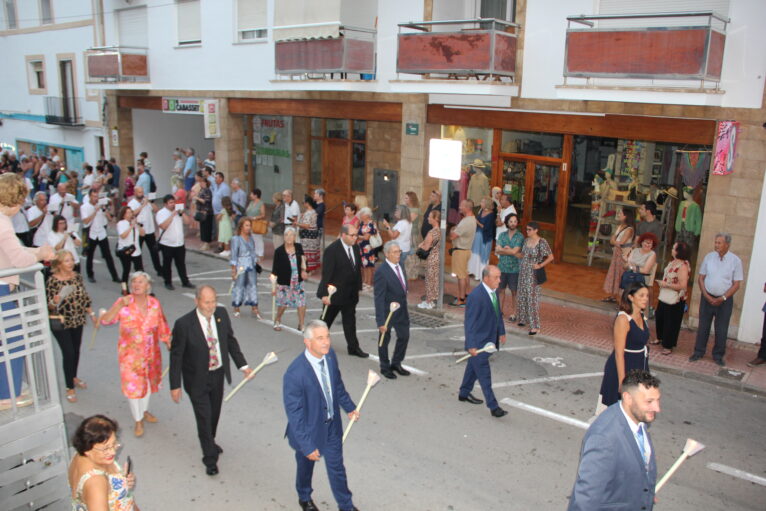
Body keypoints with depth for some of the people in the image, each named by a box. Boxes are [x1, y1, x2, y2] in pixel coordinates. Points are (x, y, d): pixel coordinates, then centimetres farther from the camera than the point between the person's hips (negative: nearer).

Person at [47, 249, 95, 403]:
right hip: (61, 323, -5)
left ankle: (74, 377, 40)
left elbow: (85, 297, 10)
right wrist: (54, 302, -35)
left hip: (77, 320, 5)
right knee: (68, 353, -5)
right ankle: (70, 388, 8)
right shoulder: (52, 281, -17)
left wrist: (91, 313, 12)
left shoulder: (77, 276, -1)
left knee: (76, 350, 17)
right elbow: (49, 306, -13)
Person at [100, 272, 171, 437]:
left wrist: (170, 344, 7)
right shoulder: (123, 303, -14)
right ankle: (138, 420, 24)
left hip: (151, 353, 3)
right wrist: (120, 305, -36)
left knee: (149, 381, 20)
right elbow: (106, 320, -25)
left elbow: (162, 326, 5)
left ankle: (144, 410, 46)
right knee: (133, 385, 4)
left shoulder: (154, 303, -5)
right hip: (130, 354, -3)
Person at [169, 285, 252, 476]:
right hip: (197, 380, -4)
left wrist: (242, 365, 1)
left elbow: (231, 340, 4)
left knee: (214, 414, 21)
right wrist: (175, 385, -11)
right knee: (204, 418, 2)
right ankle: (210, 459, 22)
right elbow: (176, 355, -14)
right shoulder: (184, 324, -23)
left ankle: (209, 442, 49)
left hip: (218, 374, 5)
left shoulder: (222, 314, -9)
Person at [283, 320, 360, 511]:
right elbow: (294, 413, -25)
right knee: (306, 465, 24)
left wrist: (349, 407, 11)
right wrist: (307, 445, -21)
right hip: (309, 429, -4)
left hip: (332, 425, 4)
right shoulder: (295, 374, -33)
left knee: (337, 467, 18)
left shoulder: (330, 355, -14)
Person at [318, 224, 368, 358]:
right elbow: (326, 273, -20)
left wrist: (358, 287, 9)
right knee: (326, 320, 12)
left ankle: (353, 347, 18)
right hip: (334, 293, -6)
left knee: (350, 321, 11)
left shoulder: (355, 247, 2)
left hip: (351, 293, 6)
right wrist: (325, 294, -21)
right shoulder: (332, 250, -20)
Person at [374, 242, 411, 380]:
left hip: (402, 311, 7)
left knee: (404, 336, 17)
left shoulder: (400, 267, 0)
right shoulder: (381, 271, -23)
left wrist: (404, 307, 13)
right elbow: (379, 298, -24)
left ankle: (396, 363, 38)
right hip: (387, 311, -7)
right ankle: (385, 367, 32)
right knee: (384, 340, 12)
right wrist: (381, 321, -24)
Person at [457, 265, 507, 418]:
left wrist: (501, 331, 20)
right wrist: (471, 345, -24)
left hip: (490, 339, 9)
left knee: (474, 366, 23)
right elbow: (470, 322, -24)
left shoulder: (494, 291, 2)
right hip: (478, 341, -9)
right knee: (484, 373, 0)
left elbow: (498, 313, 16)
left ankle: (464, 393, 40)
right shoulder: (476, 296, -26)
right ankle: (493, 406, 7)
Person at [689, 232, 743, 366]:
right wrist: (706, 295, -7)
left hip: (725, 299, -1)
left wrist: (722, 298, -13)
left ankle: (718, 356, 21)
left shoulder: (735, 261, -6)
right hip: (707, 298, 2)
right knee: (703, 327, 8)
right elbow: (701, 278, 4)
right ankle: (698, 352, 20)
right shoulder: (709, 257, 0)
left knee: (722, 330, 6)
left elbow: (736, 284, -4)